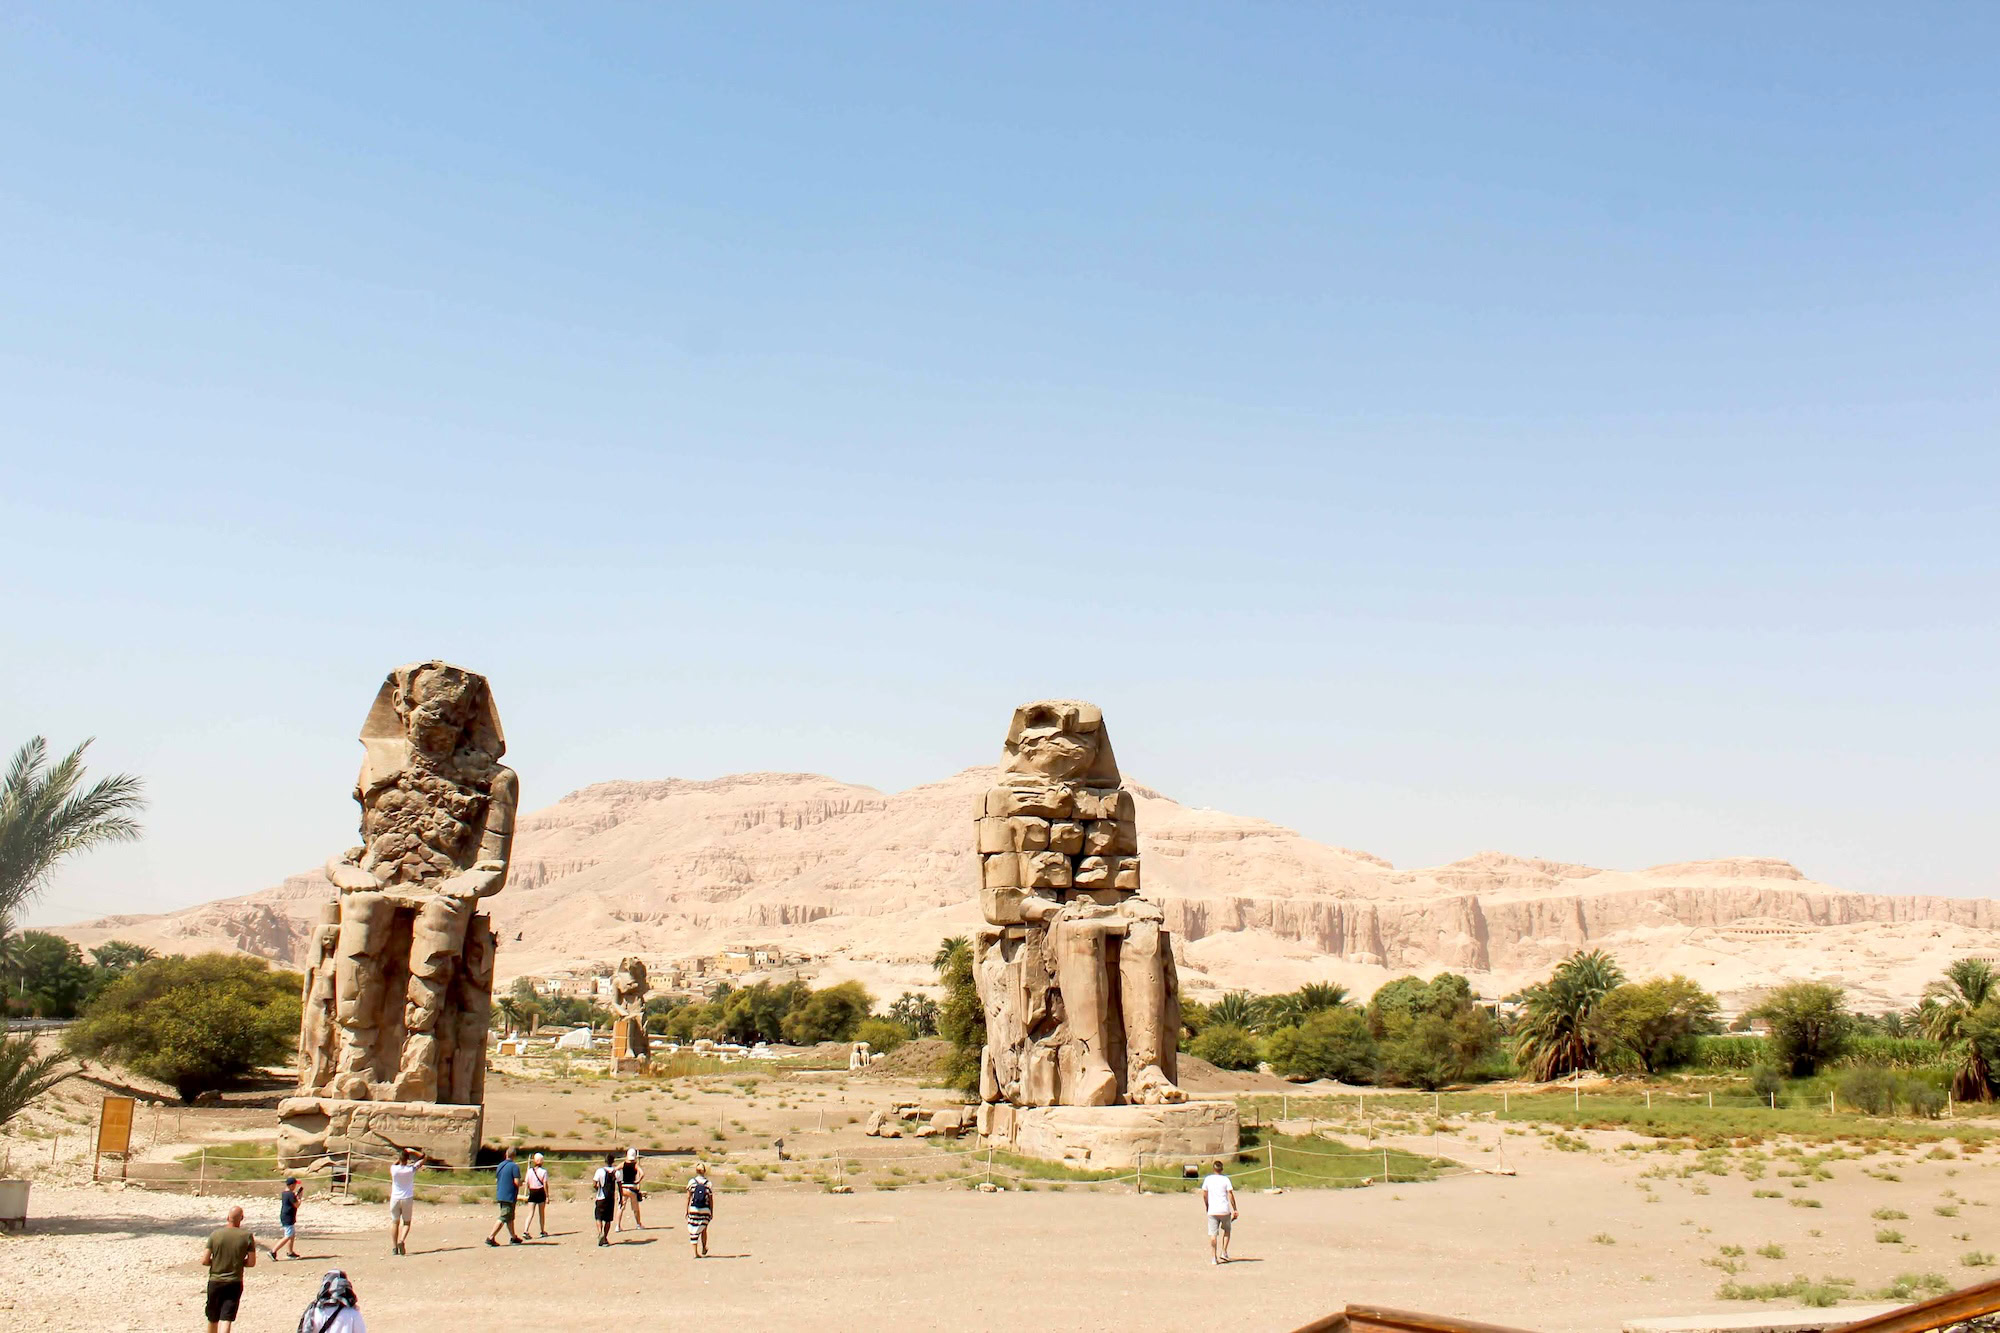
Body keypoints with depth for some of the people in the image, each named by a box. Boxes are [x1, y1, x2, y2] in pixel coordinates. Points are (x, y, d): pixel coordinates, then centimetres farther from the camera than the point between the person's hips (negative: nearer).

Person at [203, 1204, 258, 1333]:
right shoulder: (247, 1236, -7)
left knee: (213, 1319, 18)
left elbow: (204, 1260, -5)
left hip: (215, 1281, 2)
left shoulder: (215, 1234, -5)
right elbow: (251, 1263, -5)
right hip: (234, 1283, -2)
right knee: (227, 1319, -4)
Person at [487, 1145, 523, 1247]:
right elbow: (517, 1182, -18)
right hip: (509, 1196, -8)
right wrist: (521, 1183, 3)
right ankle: (491, 1237, -13)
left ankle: (513, 1237, 25)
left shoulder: (500, 1166, 9)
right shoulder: (514, 1166, -13)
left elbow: (496, 1180, 16)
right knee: (503, 1218, -6)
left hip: (500, 1195, 8)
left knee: (510, 1217, 18)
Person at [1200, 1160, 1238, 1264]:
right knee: (1226, 1231, 20)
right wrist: (1235, 1210, 0)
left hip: (1212, 1211, 1)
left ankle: (1214, 1257, -2)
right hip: (1225, 1210, -1)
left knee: (1213, 1234, 2)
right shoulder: (1225, 1180, -2)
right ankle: (1224, 1252, 13)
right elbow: (1231, 1195, -5)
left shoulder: (1207, 1179, 4)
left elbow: (1204, 1195, 9)